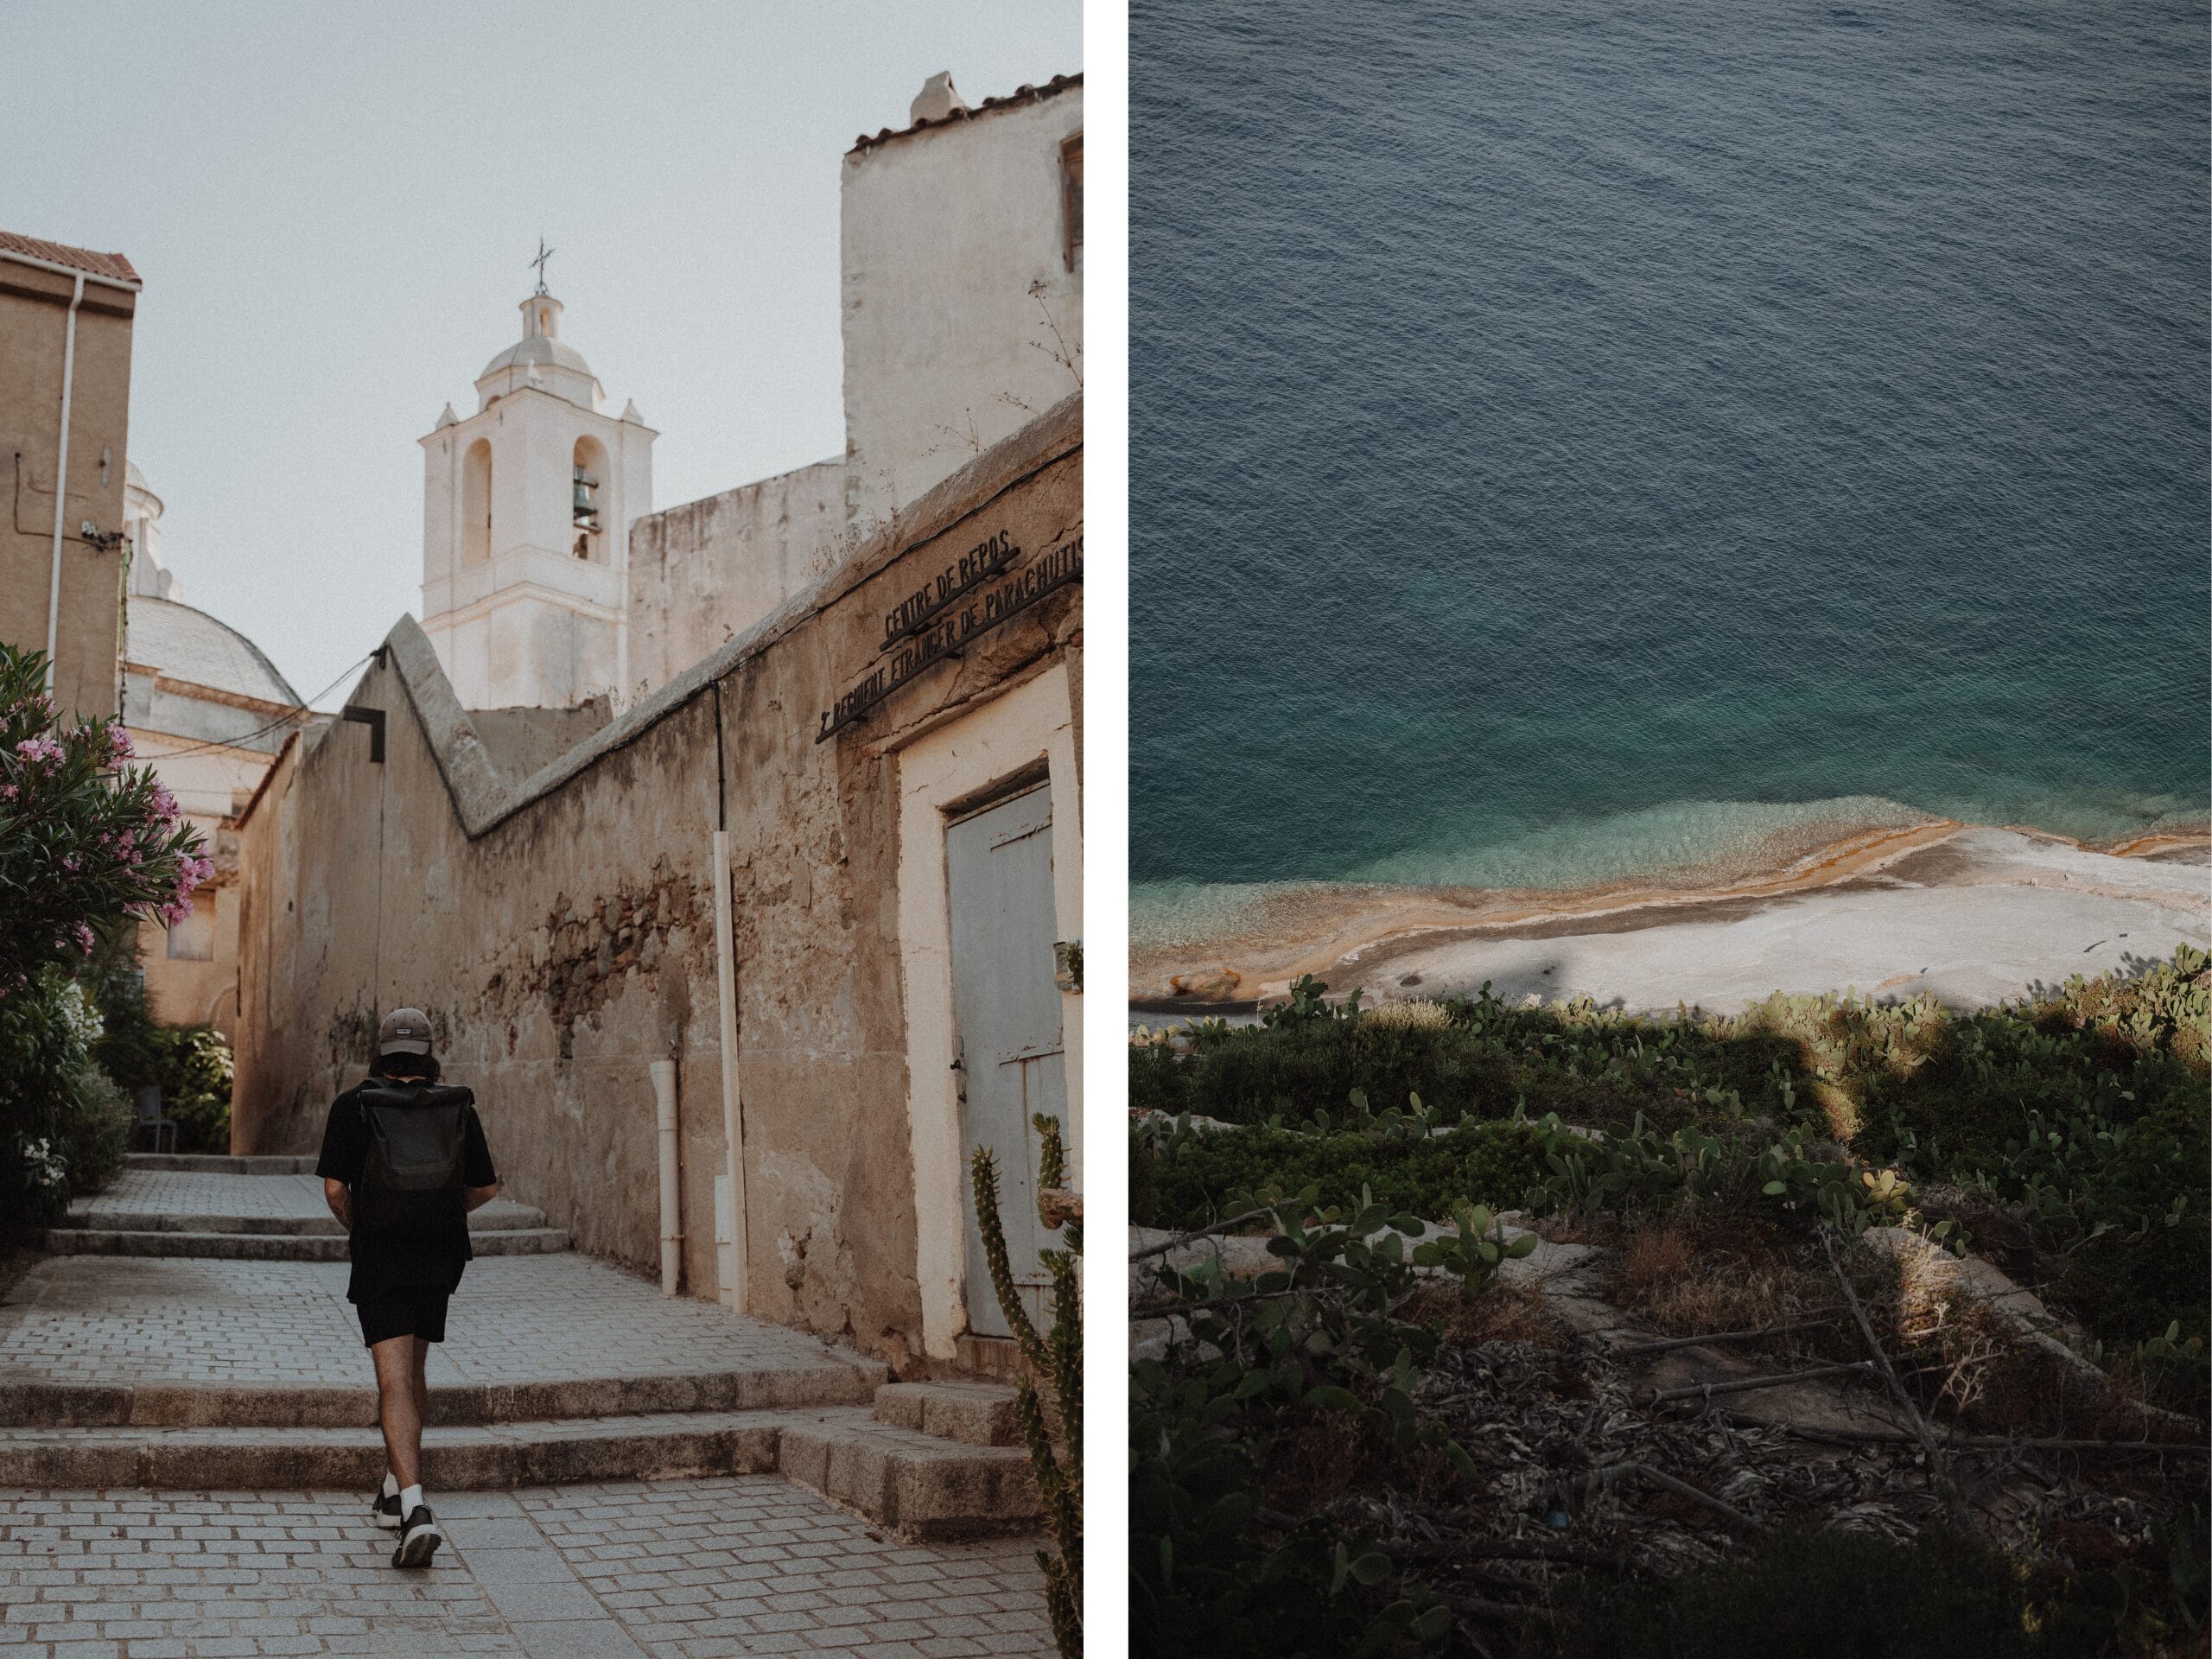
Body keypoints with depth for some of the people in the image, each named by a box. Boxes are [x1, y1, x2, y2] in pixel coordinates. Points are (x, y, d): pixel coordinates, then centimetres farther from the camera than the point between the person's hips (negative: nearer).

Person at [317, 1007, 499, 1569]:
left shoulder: (354, 1106, -2)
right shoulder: (459, 1109, 5)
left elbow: (335, 1187, -8)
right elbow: (485, 1189, 9)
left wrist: (357, 1229, 11)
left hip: (379, 1257, -3)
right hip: (439, 1258, 3)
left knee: (395, 1383, -8)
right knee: (413, 1372, 21)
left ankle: (415, 1510, -23)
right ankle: (394, 1490, 33)